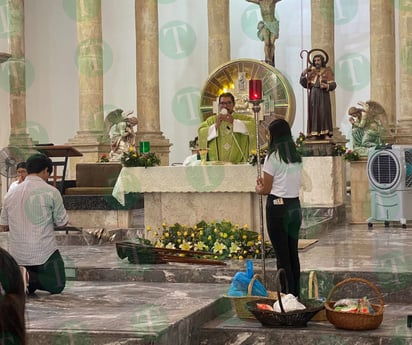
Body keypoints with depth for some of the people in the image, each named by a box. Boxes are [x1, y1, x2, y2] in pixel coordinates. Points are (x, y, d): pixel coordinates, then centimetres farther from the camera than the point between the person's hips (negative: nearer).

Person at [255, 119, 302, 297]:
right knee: (293, 253, 14)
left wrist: (258, 188, 14)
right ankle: (296, 294, 20)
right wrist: (265, 183, 21)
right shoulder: (297, 158, 6)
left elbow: (267, 190, -8)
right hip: (295, 205, 6)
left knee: (282, 255, 0)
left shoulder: (273, 157, -12)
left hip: (277, 207, -6)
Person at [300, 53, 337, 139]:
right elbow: (305, 84, 7)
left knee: (324, 113, -8)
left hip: (323, 95, -3)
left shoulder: (327, 71, 4)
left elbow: (333, 85, -2)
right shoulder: (311, 72, 12)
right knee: (314, 113, -2)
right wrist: (303, 75, -7)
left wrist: (326, 86, -22)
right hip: (313, 96, 3)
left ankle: (326, 134, -9)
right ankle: (314, 134, -3)